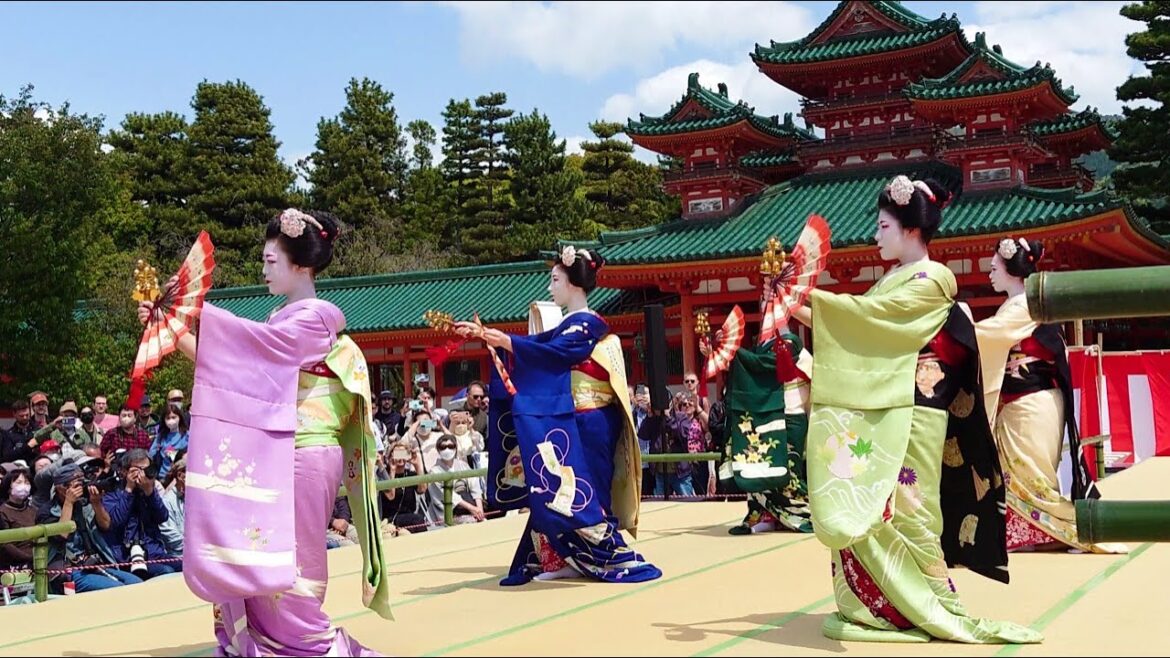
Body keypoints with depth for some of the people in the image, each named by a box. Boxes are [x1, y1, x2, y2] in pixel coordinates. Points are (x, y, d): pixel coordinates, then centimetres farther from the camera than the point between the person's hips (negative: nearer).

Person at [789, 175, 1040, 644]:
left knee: (902, 508, -6)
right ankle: (876, 605, 10)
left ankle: (930, 608, 4)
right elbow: (859, 333, 16)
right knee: (862, 509, 4)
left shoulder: (933, 279, -7)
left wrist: (813, 296, -14)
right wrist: (803, 311, 8)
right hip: (875, 412, 8)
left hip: (908, 415, -8)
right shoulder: (892, 281, 18)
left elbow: (873, 313, -17)